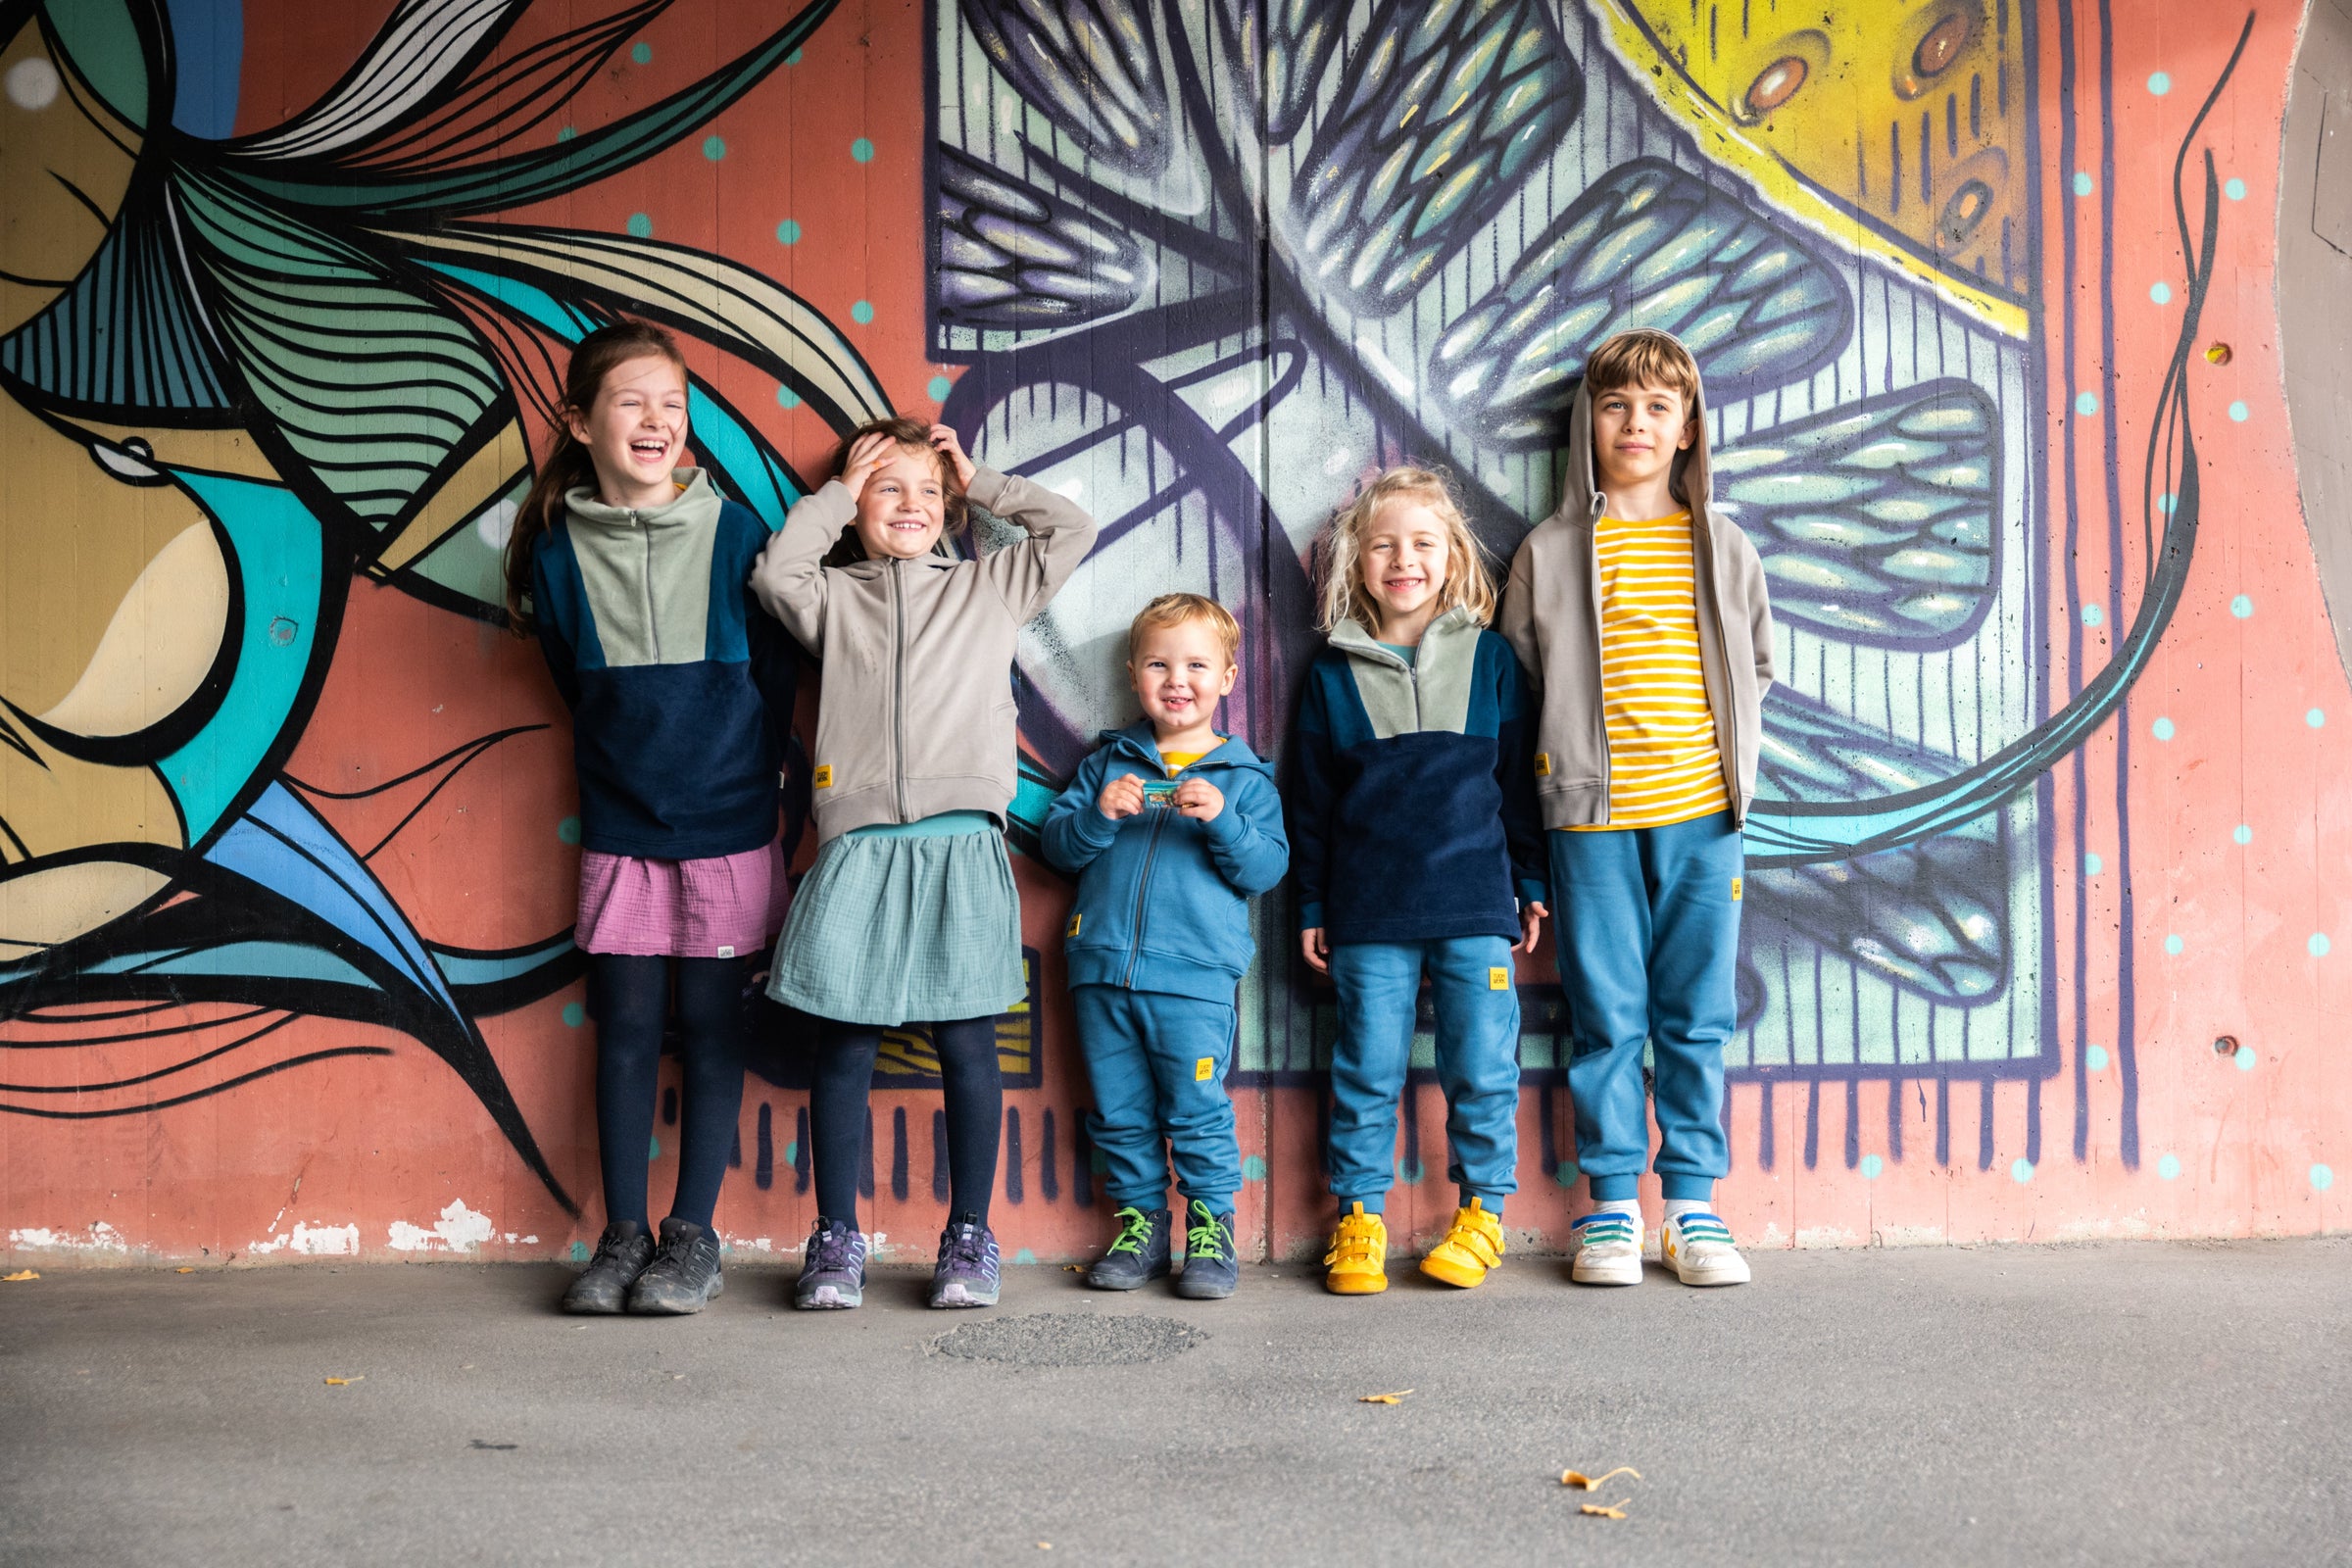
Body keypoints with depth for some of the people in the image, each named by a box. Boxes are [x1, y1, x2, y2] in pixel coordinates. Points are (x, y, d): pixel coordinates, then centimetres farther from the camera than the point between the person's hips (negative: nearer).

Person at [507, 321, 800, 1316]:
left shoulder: (734, 533, -4)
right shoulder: (556, 551, 0)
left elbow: (776, 679, 4)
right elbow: (576, 692, 13)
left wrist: (746, 786, 6)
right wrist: (625, 776, 10)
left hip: (727, 830, -1)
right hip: (620, 832, 2)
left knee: (712, 1028, 4)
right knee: (625, 1029, 6)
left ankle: (694, 1235, 13)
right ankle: (623, 1235, 16)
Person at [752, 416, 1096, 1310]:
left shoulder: (989, 587, 17)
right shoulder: (835, 597, 14)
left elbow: (1072, 531, 13)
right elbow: (776, 572, -4)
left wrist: (982, 483, 18)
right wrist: (836, 491, 7)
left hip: (961, 843, 0)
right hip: (859, 846, 0)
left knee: (966, 1042, 1)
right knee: (844, 1045, 2)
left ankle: (969, 1235, 12)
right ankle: (836, 1238, 13)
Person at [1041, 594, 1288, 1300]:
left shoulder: (1243, 776, 7)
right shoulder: (1109, 760, 13)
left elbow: (1266, 868, -1)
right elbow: (1058, 845, 10)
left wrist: (1221, 820, -17)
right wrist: (1099, 814, -10)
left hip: (1194, 975, -3)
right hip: (1101, 967, 3)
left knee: (1197, 1108, -4)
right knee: (1119, 1110, 9)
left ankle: (1212, 1226, 10)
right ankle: (1139, 1221, 21)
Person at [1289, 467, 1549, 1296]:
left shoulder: (1489, 657, 6)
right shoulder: (1332, 673, 7)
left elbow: (1519, 778, 10)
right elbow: (1310, 799, 10)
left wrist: (1530, 883, 8)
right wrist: (1311, 906, 8)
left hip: (1475, 902, 0)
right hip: (1367, 915, 0)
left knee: (1482, 1065, 2)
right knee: (1367, 1067, 4)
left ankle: (1483, 1211, 17)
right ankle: (1358, 1217, 15)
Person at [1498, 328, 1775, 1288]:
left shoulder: (1722, 549, 10)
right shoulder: (1550, 552, 4)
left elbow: (1756, 665, 20)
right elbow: (1514, 683, 10)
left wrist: (1730, 755, 8)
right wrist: (1565, 757, 1)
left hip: (1702, 813, 2)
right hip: (1593, 819, -1)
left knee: (1698, 1017, 5)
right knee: (1605, 1016, 2)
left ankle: (1693, 1205, 16)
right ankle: (1611, 1208, 13)